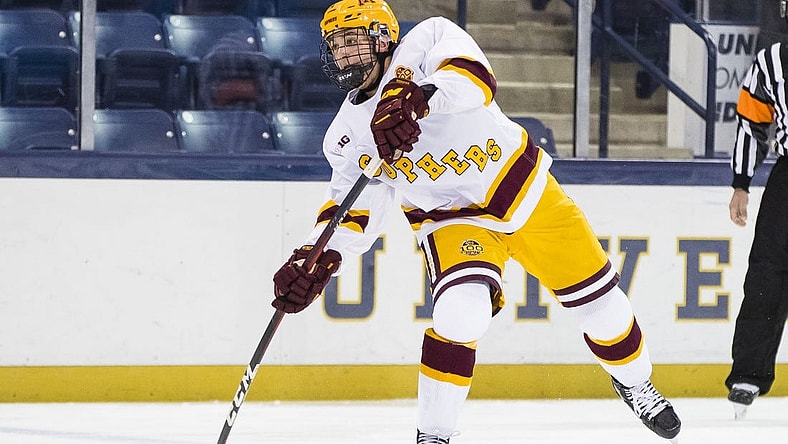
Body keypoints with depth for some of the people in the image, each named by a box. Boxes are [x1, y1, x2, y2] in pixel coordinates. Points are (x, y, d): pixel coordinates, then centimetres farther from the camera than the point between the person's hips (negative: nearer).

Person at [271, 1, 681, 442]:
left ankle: (634, 383, 38)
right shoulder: (348, 133, -7)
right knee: (461, 310, -27)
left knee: (596, 295, 8)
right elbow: (353, 208, -9)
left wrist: (416, 99, -56)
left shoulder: (429, 40, -18)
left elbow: (473, 79, -37)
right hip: (450, 217, 0)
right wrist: (317, 260, -27)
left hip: (524, 186, 0)